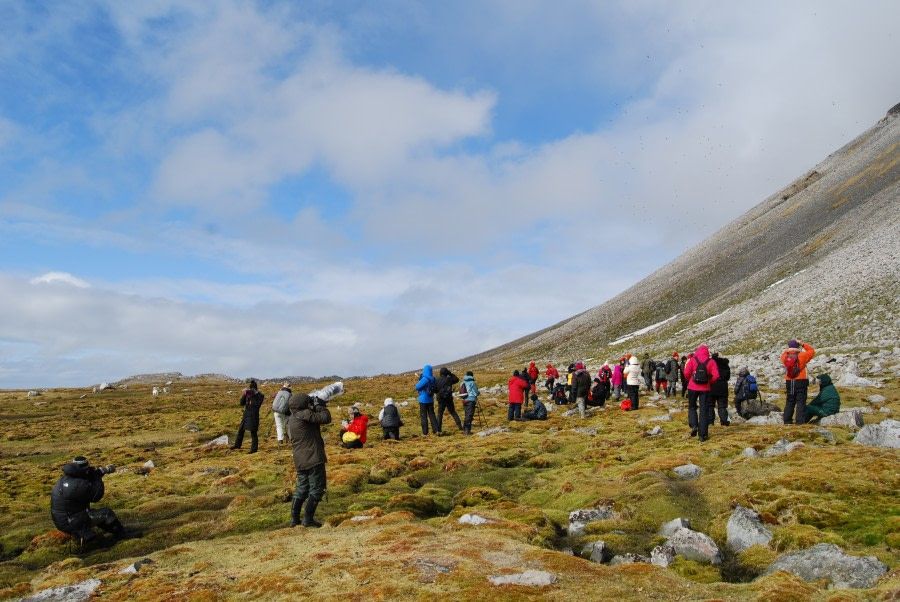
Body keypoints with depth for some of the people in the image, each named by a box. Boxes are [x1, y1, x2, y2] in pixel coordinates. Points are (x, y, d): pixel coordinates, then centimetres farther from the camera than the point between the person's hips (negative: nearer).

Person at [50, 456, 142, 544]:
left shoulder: (64, 478, 2)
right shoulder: (79, 485, -26)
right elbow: (96, 496, -14)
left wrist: (101, 471, 10)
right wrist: (98, 477, -5)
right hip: (70, 524, -9)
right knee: (107, 513, -4)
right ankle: (123, 533, 10)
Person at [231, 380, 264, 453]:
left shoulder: (260, 396, -7)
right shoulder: (248, 394, 9)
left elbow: (258, 405, -21)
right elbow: (242, 403, 6)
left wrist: (252, 397, -21)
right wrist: (244, 395, -6)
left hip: (254, 416, -7)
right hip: (246, 414, 7)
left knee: (253, 432, -6)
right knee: (240, 429, 17)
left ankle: (254, 449, 1)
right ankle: (237, 445, 35)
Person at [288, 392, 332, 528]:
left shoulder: (292, 418, 12)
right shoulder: (305, 414, -16)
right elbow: (326, 418, -16)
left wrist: (315, 409, 11)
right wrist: (320, 406, -2)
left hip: (300, 460, 9)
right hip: (313, 459, -9)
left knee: (302, 488, 17)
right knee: (316, 489, 1)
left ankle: (294, 519, 18)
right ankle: (308, 519, 1)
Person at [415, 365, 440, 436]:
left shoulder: (424, 379, -19)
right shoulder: (433, 379, 1)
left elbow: (417, 387, -16)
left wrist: (419, 381, 1)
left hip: (423, 400, -6)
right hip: (430, 400, 6)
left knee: (423, 416, 3)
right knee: (432, 415, 13)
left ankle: (425, 432, 3)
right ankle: (436, 430, 8)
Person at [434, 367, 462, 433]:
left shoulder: (436, 380, -6)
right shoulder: (449, 379, -5)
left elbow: (434, 390, -6)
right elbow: (457, 379, 13)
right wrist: (450, 374, 8)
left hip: (441, 400, 0)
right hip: (449, 399, 0)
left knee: (440, 414, 7)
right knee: (453, 412, 13)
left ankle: (439, 430, 2)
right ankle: (459, 425, 5)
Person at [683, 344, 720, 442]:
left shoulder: (693, 360, -2)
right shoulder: (711, 361, 0)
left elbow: (686, 373, -10)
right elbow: (716, 375, -8)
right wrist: (709, 381, 10)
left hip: (693, 387, 0)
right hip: (705, 388, 1)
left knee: (692, 407, 19)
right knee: (704, 410, 6)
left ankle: (694, 425, -3)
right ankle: (702, 435, 5)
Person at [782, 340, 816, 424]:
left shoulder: (785, 356, -1)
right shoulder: (801, 356, -10)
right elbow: (812, 351, 4)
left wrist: (789, 348, 14)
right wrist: (803, 344, 7)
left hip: (789, 382, 4)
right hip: (801, 382, -4)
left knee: (789, 402, 12)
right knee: (801, 402, -1)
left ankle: (787, 421, 13)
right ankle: (800, 421, -6)